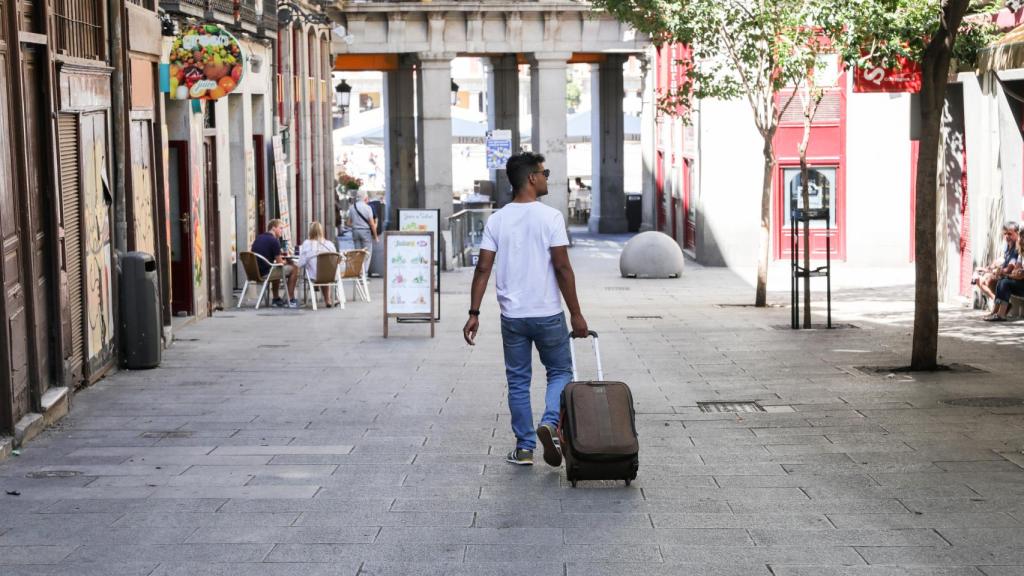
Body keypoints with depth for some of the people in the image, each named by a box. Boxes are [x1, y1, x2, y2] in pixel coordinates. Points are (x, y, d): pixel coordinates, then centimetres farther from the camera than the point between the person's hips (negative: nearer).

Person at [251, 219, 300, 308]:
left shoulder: (258, 238, 13)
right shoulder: (274, 241, -12)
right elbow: (279, 262, -9)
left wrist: (278, 255, 20)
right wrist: (285, 262, 14)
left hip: (255, 272, 9)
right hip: (265, 273, -9)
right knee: (293, 268, 6)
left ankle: (276, 299, 35)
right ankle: (291, 300, 11)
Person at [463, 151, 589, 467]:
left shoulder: (497, 220, 1)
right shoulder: (550, 217, -10)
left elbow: (483, 269, -3)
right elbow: (562, 268, -12)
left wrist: (474, 313, 1)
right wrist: (576, 313, -6)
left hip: (512, 315, 3)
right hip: (548, 314, -3)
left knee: (518, 381, 12)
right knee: (560, 372, 14)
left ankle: (524, 448, 14)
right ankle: (549, 422, -11)